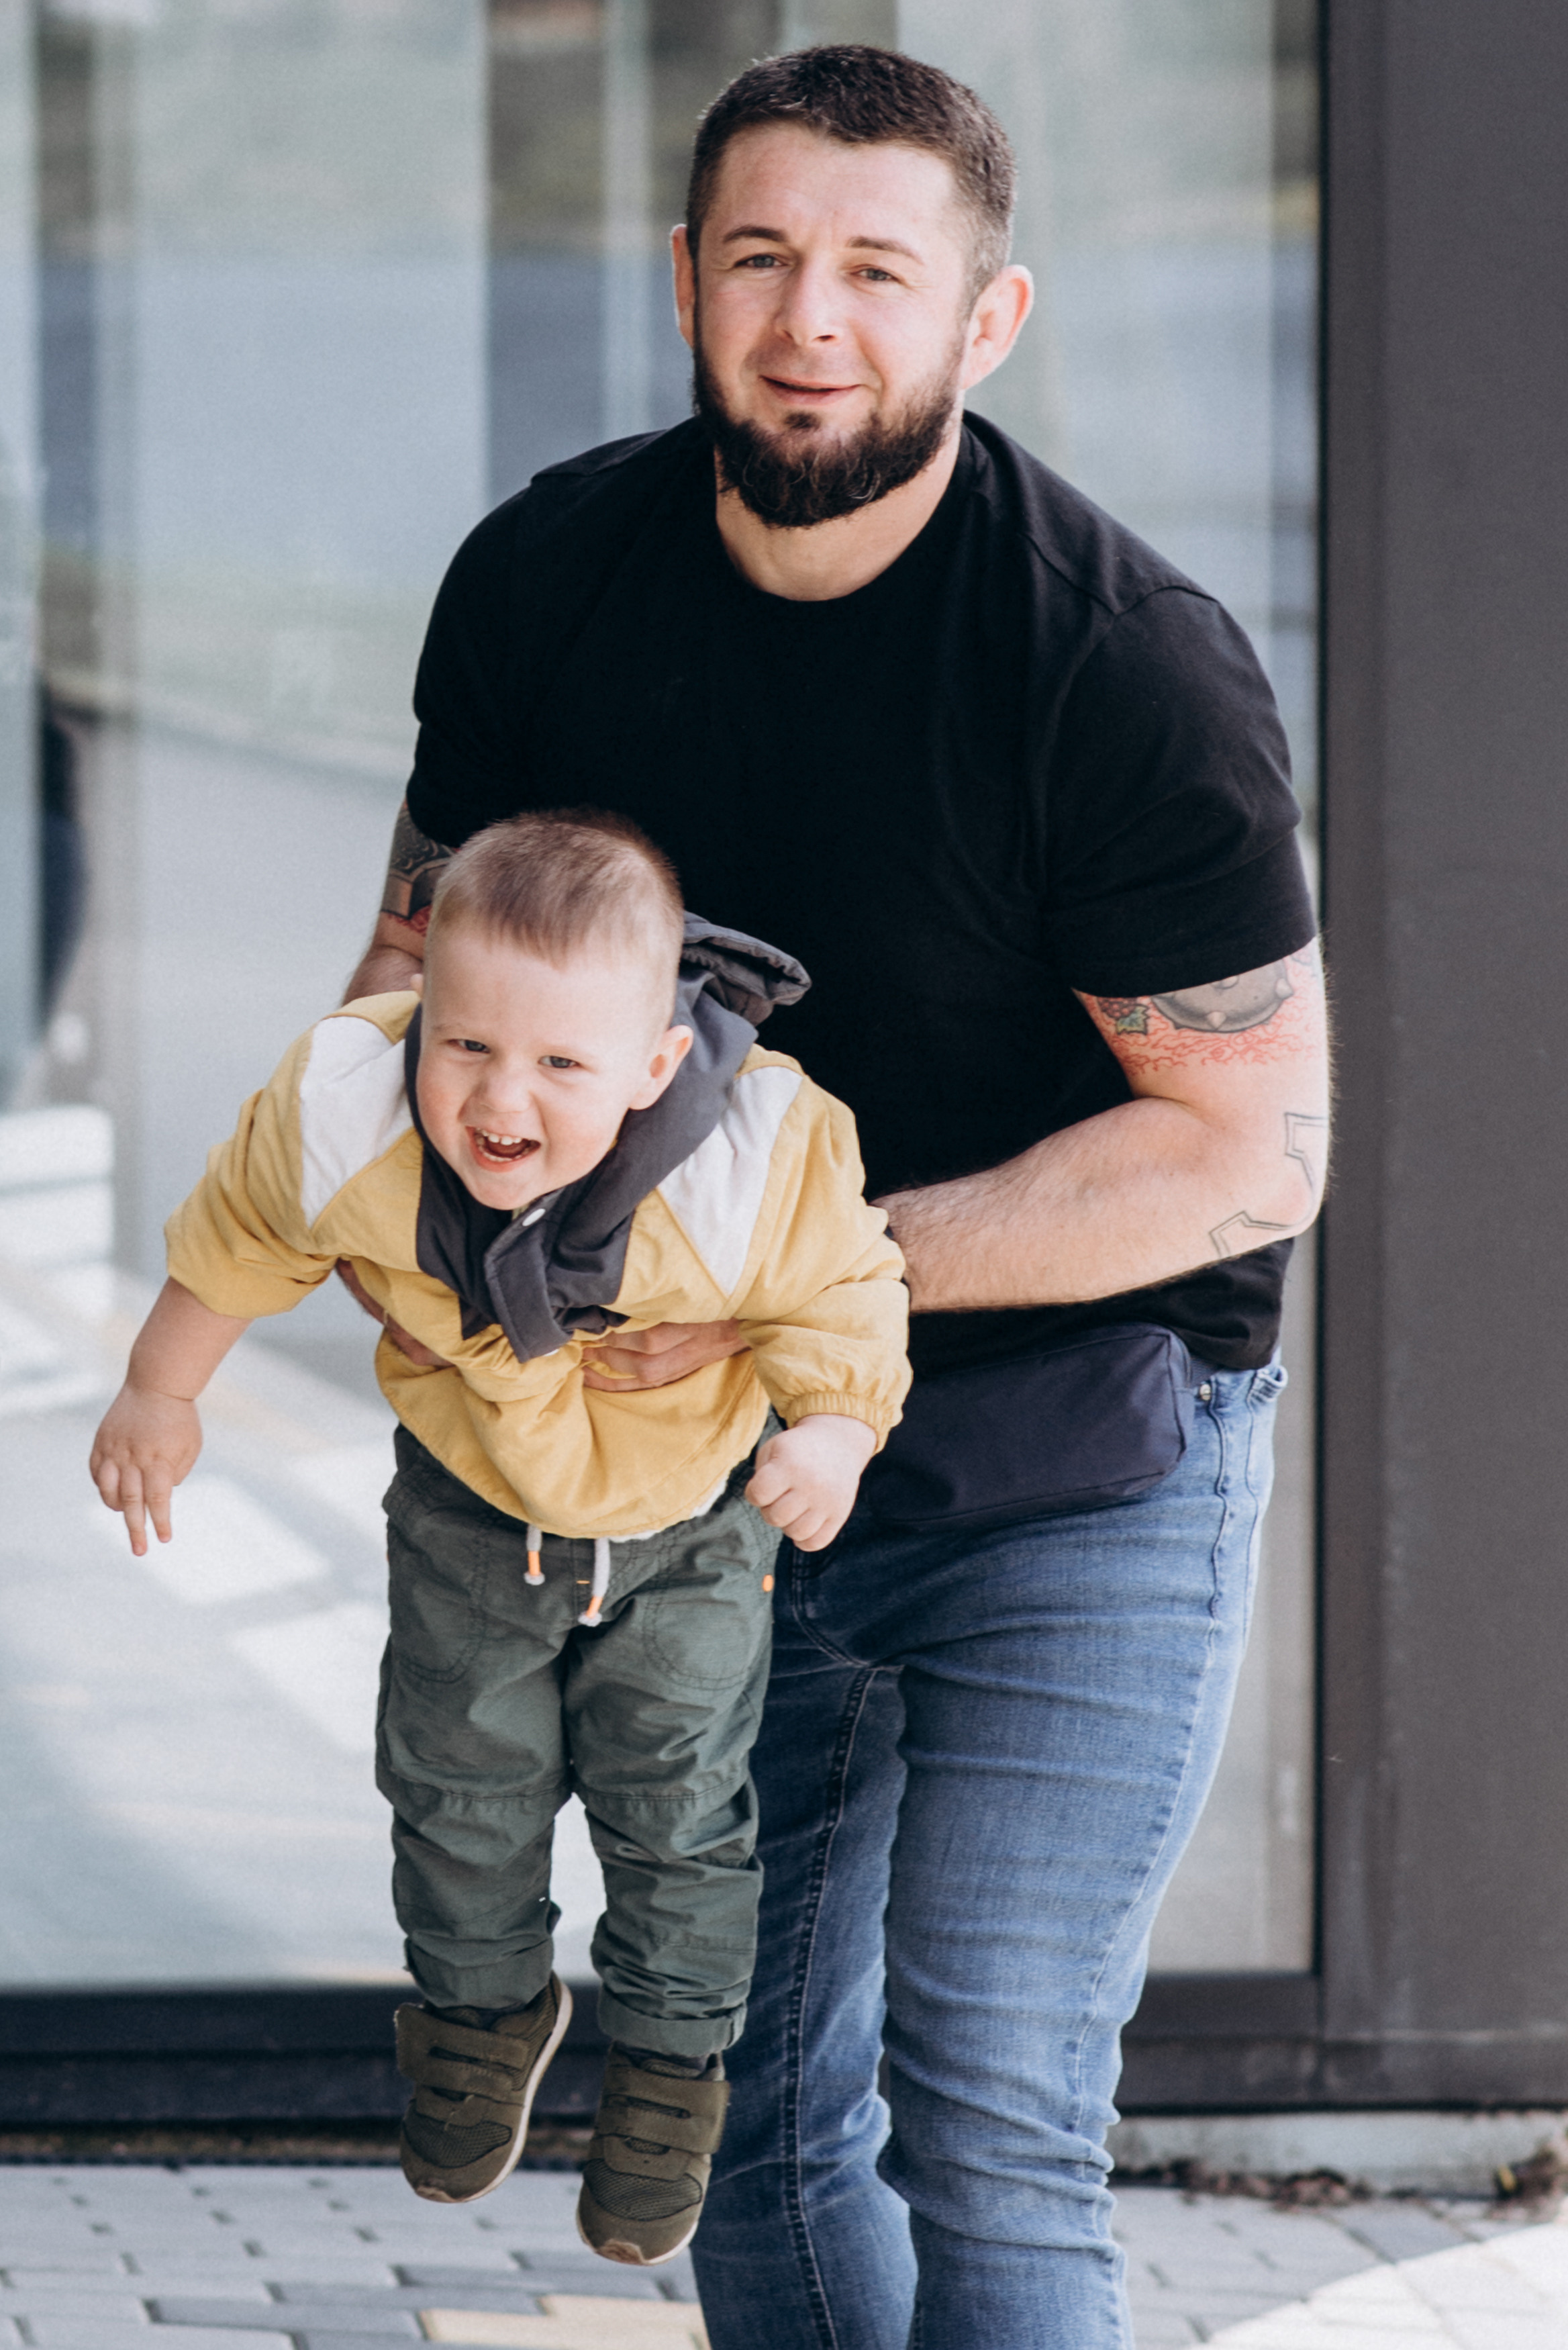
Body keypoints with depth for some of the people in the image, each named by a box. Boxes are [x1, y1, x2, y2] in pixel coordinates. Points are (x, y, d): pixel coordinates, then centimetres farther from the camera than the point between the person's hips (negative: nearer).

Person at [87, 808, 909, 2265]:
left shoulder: (757, 1166, -39)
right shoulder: (341, 1123, -33)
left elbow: (839, 1304, -19)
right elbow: (236, 1242, -11)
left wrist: (835, 1431, -37)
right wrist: (160, 1393, 2)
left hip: (693, 1519, -2)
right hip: (474, 1506, 2)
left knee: (674, 1804, 10)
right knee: (460, 1782, 16)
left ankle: (670, 2059, 36)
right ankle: (483, 2006, 46)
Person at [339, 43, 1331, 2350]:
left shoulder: (1127, 665, -21)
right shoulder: (550, 574, -4)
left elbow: (1253, 1140, -19)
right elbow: (430, 934, 13)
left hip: (1079, 1460, -6)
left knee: (985, 2123, -14)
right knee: (761, 2123, 12)